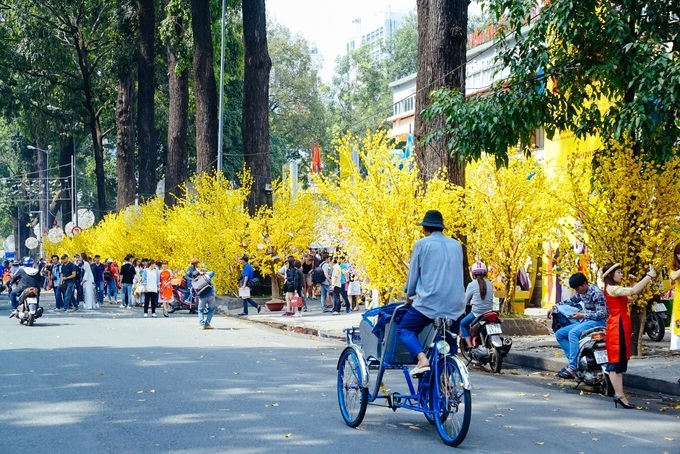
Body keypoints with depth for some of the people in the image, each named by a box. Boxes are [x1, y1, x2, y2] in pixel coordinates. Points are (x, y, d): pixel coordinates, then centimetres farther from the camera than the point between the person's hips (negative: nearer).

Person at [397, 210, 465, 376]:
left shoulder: (422, 244, -1)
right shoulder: (456, 245, 13)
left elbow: (413, 273, 3)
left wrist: (409, 296, 19)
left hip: (429, 300, -4)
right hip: (454, 304, 5)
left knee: (405, 330, 8)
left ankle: (421, 358, -16)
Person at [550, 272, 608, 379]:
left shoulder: (596, 293, -16)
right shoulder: (581, 293, 10)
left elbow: (602, 313, -19)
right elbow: (570, 301, 26)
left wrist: (583, 315, -25)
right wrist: (556, 307, 11)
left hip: (597, 322, -10)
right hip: (585, 321, 10)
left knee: (573, 333, -33)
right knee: (559, 334, 0)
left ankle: (572, 368, -35)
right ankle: (573, 361, -7)